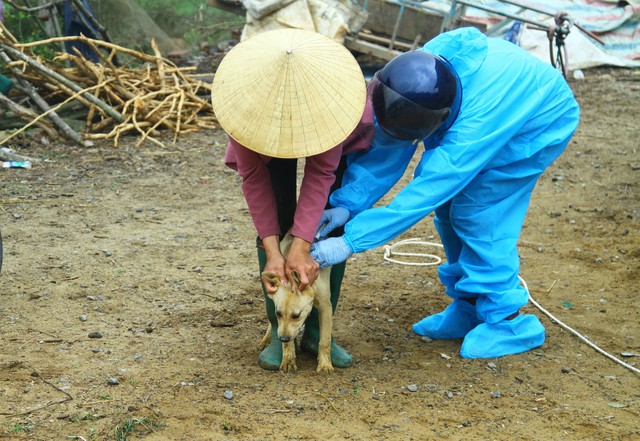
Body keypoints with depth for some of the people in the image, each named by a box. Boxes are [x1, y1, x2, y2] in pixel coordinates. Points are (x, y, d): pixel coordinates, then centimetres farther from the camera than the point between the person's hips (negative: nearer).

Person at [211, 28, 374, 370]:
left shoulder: (329, 87, -43)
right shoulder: (244, 91, -39)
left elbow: (321, 173, -36)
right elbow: (253, 176, -30)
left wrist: (301, 248, -43)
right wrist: (272, 251, -36)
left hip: (329, 129, 0)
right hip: (264, 135, 0)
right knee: (274, 221, -12)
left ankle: (316, 329, 2)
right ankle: (280, 330, -2)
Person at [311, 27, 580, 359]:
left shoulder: (474, 128, -44)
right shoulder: (418, 75, -26)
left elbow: (423, 195, -41)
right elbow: (386, 150, -17)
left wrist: (350, 242, -39)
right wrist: (347, 204, -26)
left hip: (542, 123, -7)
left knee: (478, 215, -15)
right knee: (448, 204, 2)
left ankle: (508, 322, 1)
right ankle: (469, 309, 19)